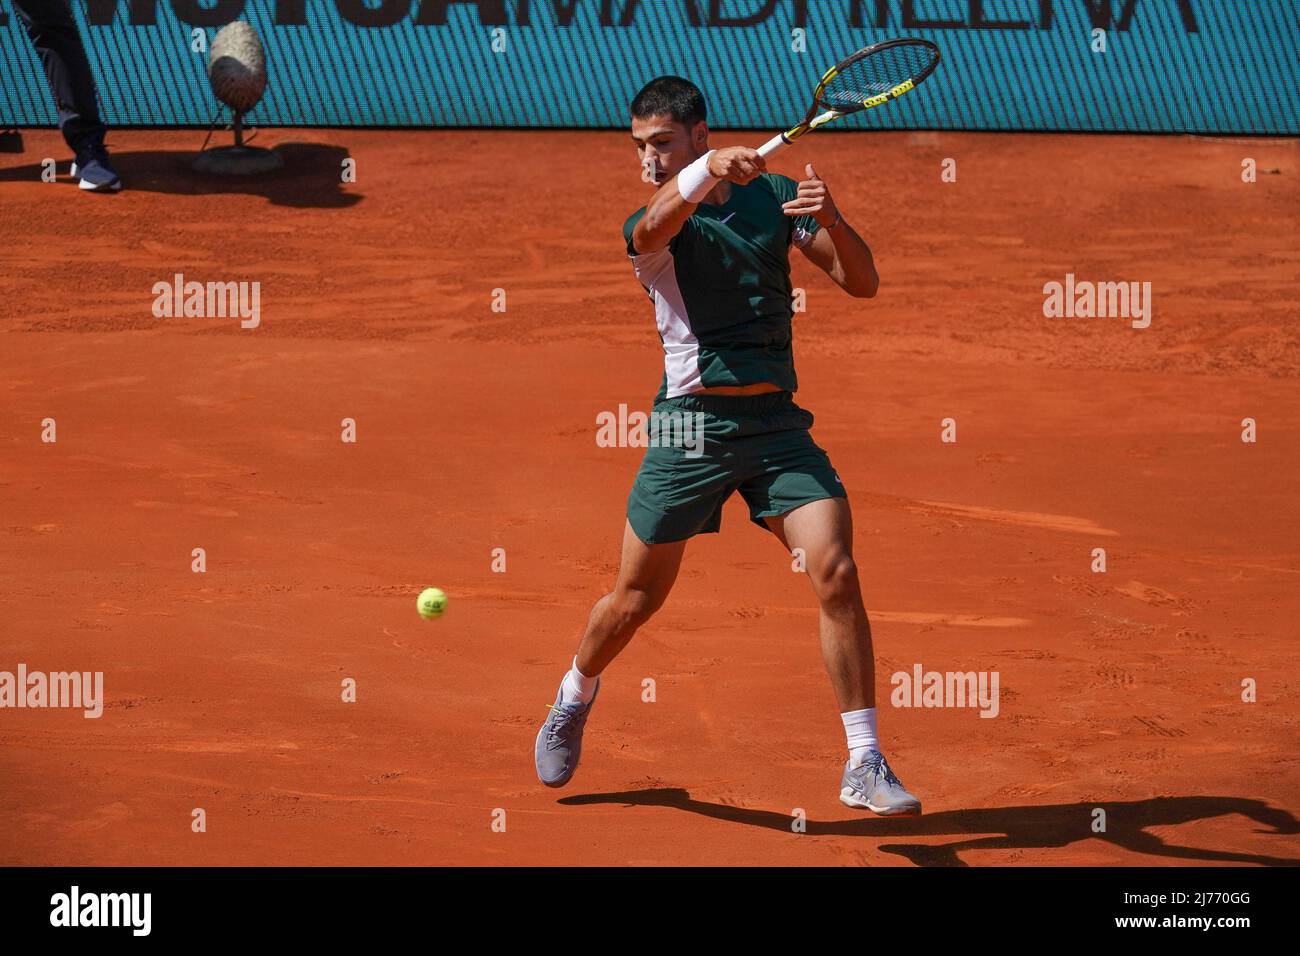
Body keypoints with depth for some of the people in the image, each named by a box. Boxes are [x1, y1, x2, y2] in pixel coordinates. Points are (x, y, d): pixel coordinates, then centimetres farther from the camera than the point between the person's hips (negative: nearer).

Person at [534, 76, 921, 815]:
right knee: (637, 598, 8)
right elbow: (657, 221, -29)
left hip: (778, 422, 1)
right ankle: (576, 698, 39)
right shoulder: (652, 225, -2)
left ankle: (866, 766, -9)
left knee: (837, 573, -15)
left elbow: (863, 283, 2)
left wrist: (830, 218, -18)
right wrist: (710, 170, -49)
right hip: (692, 424, -1)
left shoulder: (775, 196, 6)